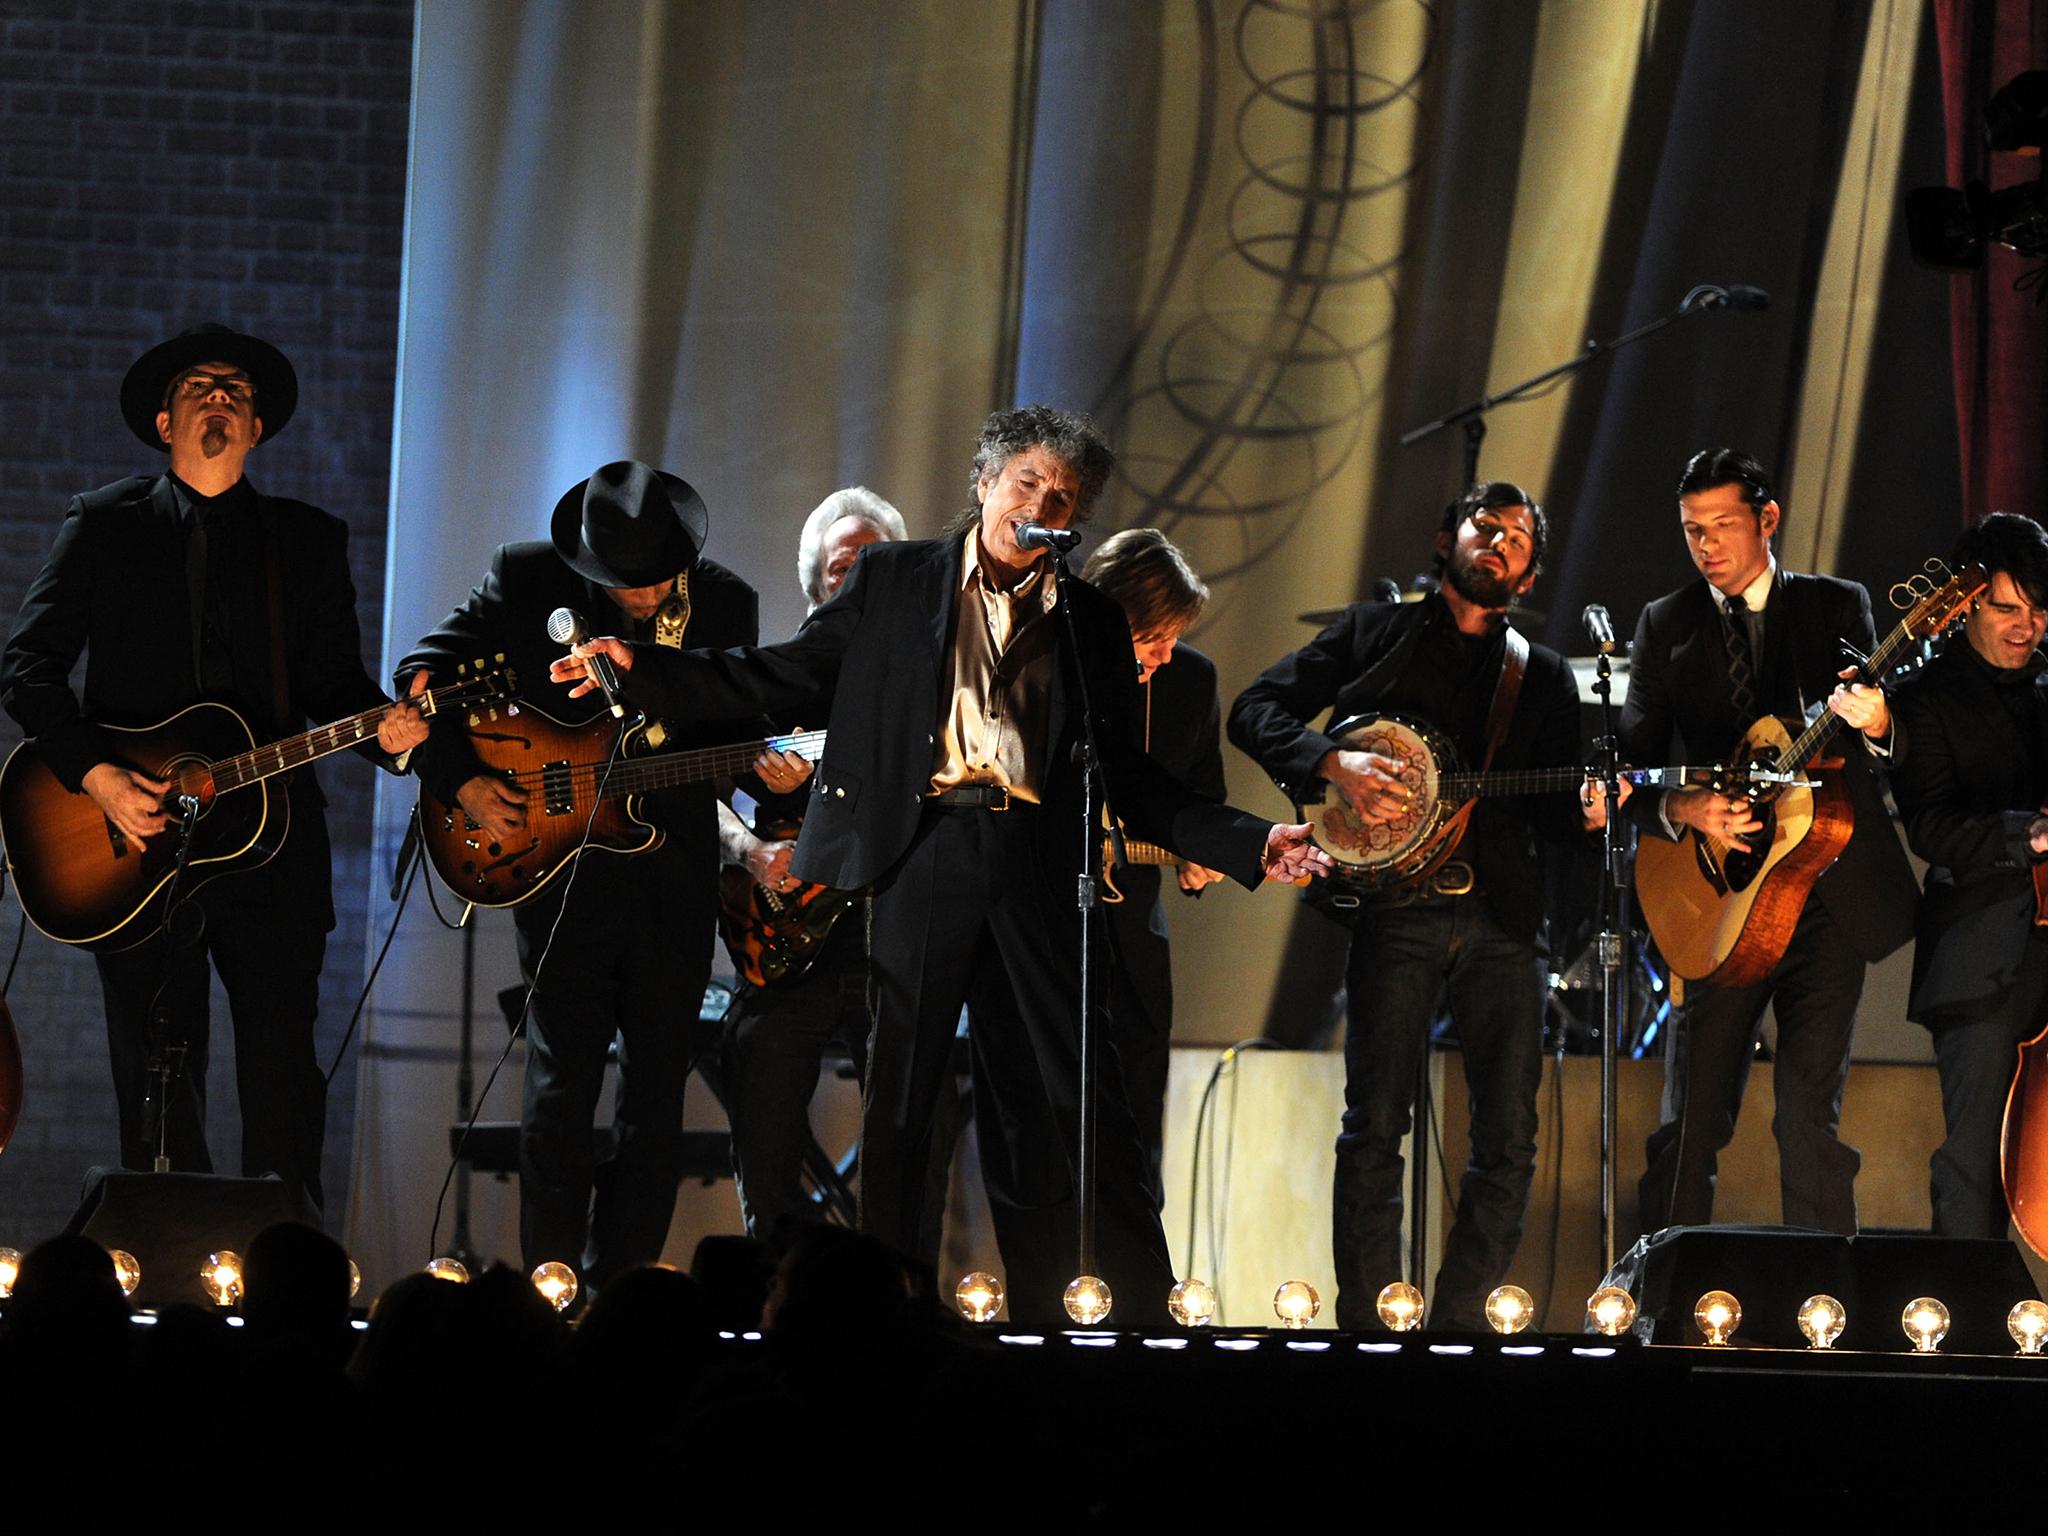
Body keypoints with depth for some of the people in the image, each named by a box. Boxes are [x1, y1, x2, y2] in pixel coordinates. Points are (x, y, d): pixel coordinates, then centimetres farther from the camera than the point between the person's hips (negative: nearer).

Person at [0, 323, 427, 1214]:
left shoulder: (309, 540, 14)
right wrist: (96, 776, -13)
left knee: (284, 1079, -5)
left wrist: (384, 730, -12)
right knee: (158, 1086, 0)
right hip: (136, 846, -1)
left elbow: (333, 682, 11)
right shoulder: (105, 525, 8)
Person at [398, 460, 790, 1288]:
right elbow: (425, 671, 1)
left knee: (657, 1101, 5)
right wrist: (463, 783, -8)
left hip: (673, 874, 3)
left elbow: (741, 726, 11)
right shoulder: (526, 581, -5)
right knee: (562, 1084, -5)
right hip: (559, 869, -3)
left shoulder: (726, 603, 3)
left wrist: (768, 769, -10)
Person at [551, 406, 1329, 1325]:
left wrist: (1249, 845, 6)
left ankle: (1148, 1315, 3)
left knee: (1090, 1096, -2)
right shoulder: (894, 580, 10)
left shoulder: (1090, 623, 14)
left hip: (1033, 861, 1)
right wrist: (643, 670, -1)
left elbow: (1127, 780, 16)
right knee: (898, 1096, 0)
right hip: (921, 858, -1)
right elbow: (785, 676, 8)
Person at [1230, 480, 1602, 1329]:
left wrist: (1584, 810, -8)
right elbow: (1256, 710, 7)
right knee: (1375, 1124, -7)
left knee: (1509, 1139, -2)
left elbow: (1548, 807, 16)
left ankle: (1456, 1327, 6)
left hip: (1502, 915, 3)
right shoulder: (1376, 633, 13)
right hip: (1397, 907, -3)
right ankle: (1367, 1329, -3)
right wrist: (1333, 762, -11)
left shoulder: (1544, 677, 20)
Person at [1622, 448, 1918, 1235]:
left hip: (1827, 895, -1)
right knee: (1690, 1120, -2)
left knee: (1812, 1116, -4)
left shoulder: (1836, 607, 7)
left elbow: (1910, 752, 0)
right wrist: (1682, 809, -15)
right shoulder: (1666, 626, 11)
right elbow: (1633, 766, 7)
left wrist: (1877, 723, -24)